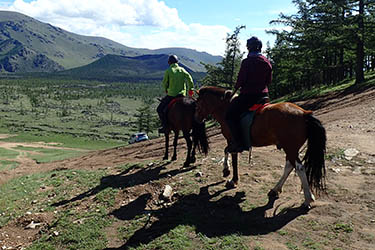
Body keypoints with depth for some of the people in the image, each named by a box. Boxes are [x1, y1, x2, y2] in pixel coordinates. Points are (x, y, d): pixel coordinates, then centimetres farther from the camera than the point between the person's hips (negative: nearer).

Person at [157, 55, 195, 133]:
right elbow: (189, 78, -3)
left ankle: (165, 126, 1)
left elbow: (164, 83, 2)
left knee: (160, 109, 8)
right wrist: (191, 89, 4)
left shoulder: (168, 71, -3)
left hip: (171, 95, -4)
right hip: (182, 94, 5)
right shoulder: (182, 69, 7)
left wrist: (166, 90, 21)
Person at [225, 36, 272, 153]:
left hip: (248, 95, -7)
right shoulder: (267, 62, 6)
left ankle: (238, 143, -9)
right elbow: (269, 81, 11)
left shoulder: (246, 62, -13)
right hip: (263, 95, 7)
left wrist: (236, 88, 6)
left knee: (230, 115, 1)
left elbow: (241, 81, -12)